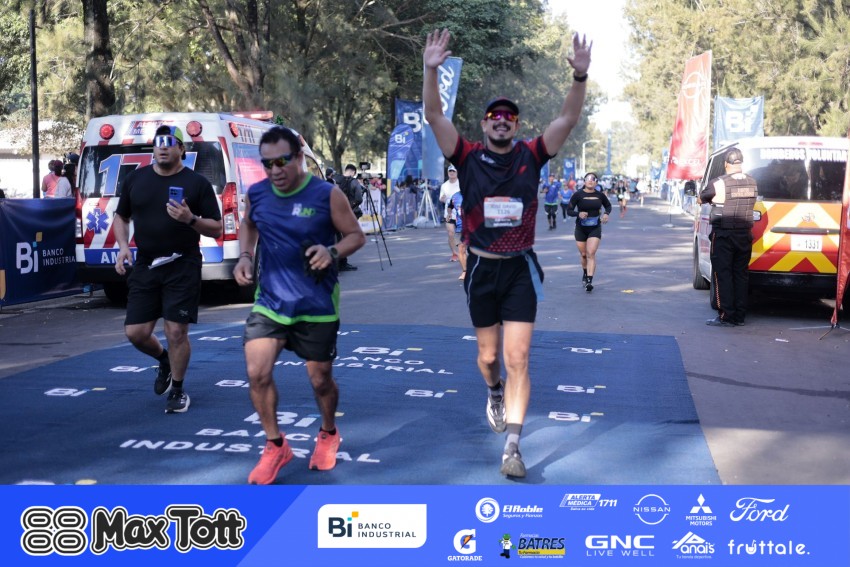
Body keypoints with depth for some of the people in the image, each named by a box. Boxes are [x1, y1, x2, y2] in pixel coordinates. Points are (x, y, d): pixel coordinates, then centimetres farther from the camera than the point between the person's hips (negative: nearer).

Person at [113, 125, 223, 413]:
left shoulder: (197, 183, -2)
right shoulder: (136, 179, 9)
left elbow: (216, 229, -2)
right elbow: (121, 216, 19)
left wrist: (191, 220, -20)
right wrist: (123, 245, 2)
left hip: (182, 267, -3)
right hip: (145, 265, 4)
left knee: (176, 332, -5)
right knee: (135, 332, 1)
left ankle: (177, 391, 16)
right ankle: (163, 360, 34)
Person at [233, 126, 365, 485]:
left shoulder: (327, 195, -14)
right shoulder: (255, 195, -3)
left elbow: (356, 235, -5)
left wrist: (332, 251, -25)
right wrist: (244, 256, 0)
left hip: (317, 306, -2)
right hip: (270, 301, 3)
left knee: (320, 379, 10)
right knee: (257, 373, -10)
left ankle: (328, 434, 41)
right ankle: (275, 446, 12)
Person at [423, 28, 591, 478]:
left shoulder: (531, 157, -2)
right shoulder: (468, 158, -3)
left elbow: (568, 119, -11)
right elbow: (434, 116, -13)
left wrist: (580, 77, -25)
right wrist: (431, 70, -26)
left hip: (521, 270, -1)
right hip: (481, 269, 1)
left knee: (517, 359, -6)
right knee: (488, 356, 16)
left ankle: (512, 447, -3)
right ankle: (495, 392, 51)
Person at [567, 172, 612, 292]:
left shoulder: (600, 195, 0)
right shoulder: (578, 195, -6)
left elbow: (608, 205, 17)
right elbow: (569, 210, -5)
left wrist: (606, 213, -4)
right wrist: (578, 214, -24)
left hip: (595, 229, 0)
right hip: (581, 229, 1)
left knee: (591, 254, -14)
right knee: (583, 254, 11)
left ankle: (589, 281, -19)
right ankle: (585, 274, 40)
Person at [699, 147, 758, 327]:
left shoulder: (718, 183, -13)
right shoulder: (752, 183, 3)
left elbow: (701, 199, 0)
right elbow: (752, 203, 14)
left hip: (723, 236, -5)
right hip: (745, 235, 5)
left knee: (723, 274, 0)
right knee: (741, 274, 11)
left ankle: (726, 316, -3)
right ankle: (740, 315, 14)